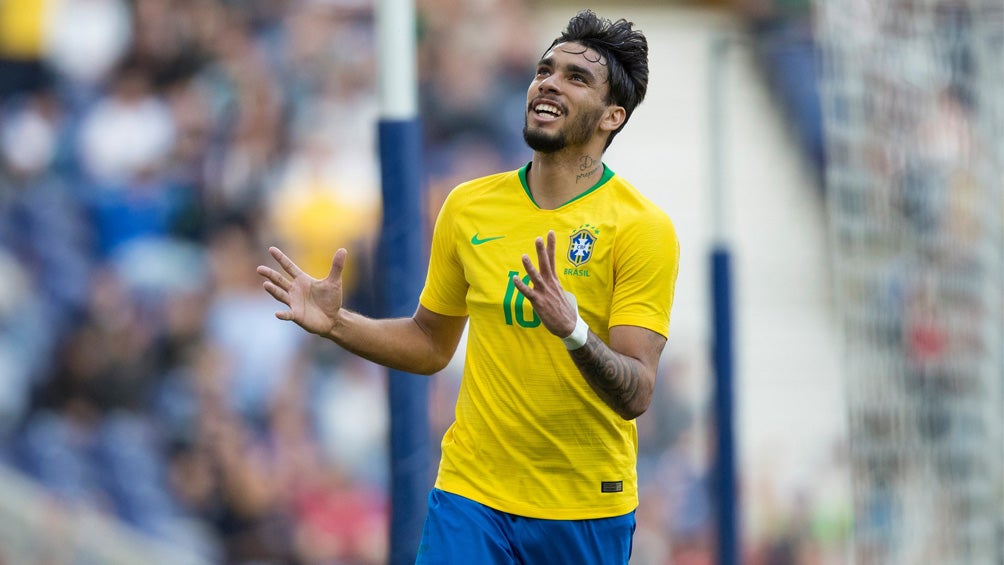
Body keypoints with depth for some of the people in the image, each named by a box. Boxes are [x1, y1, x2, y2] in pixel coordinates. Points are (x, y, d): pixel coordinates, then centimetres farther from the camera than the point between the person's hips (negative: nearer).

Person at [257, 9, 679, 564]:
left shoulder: (643, 229, -10)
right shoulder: (468, 207, 4)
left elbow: (635, 395, -17)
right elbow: (431, 344, 17)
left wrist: (574, 331, -35)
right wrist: (336, 324, 2)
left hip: (589, 514, -2)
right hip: (471, 495, 2)